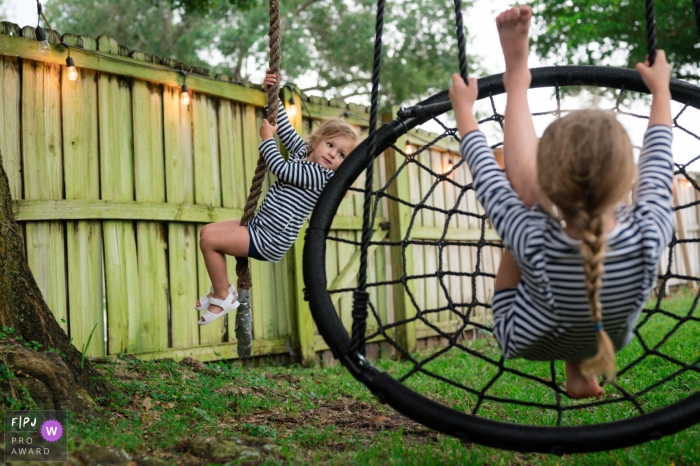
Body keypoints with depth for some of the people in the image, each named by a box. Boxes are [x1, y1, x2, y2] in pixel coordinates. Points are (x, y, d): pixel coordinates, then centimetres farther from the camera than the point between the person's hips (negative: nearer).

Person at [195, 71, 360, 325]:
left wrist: (267, 138, -9)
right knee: (209, 231, 15)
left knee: (209, 238, -16)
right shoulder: (303, 151, 8)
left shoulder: (321, 177, -18)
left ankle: (223, 297, -1)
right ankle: (221, 289, 24)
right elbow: (285, 129, 17)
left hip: (269, 241, -10)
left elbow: (280, 168, -21)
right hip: (259, 227, 10)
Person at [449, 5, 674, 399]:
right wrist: (661, 88, 6)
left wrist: (464, 108, 0)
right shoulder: (651, 234, -34)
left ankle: (518, 75, 11)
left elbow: (486, 175, -19)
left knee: (521, 177, -11)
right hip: (610, 340, 2)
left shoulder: (533, 243, -38)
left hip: (528, 343, -2)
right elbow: (658, 166, -12)